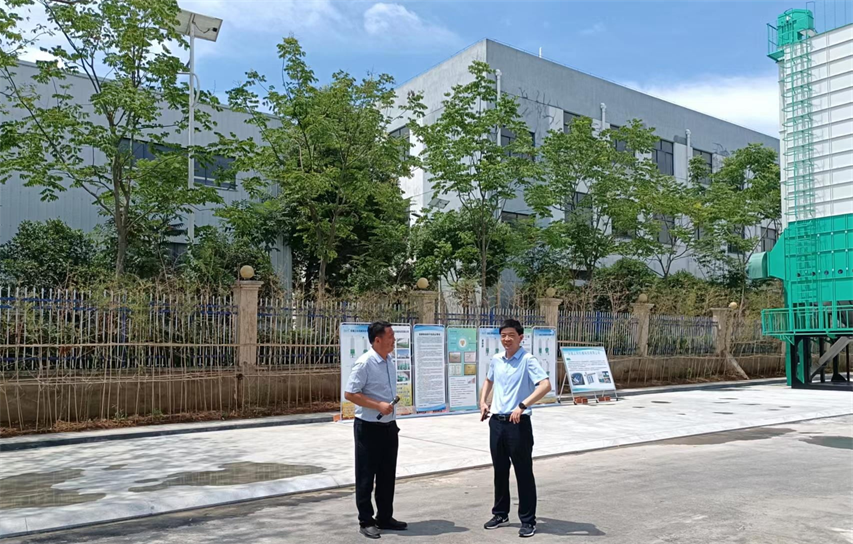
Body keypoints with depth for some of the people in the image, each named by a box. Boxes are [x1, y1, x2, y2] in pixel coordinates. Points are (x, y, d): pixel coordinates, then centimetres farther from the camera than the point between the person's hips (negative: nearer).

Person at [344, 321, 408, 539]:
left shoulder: (390, 362, 7)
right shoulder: (364, 363, -17)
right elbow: (349, 394, -18)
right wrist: (378, 405, -23)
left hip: (388, 426, 8)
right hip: (368, 427, -8)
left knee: (387, 475, 15)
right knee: (366, 476, 4)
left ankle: (385, 518, 27)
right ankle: (366, 521, 16)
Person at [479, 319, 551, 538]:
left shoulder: (528, 360, -12)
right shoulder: (495, 360, 7)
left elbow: (545, 385, -25)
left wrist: (522, 406, -31)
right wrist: (483, 402, 13)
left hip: (518, 423, -6)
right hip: (496, 422, 6)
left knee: (523, 472, 2)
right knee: (500, 470, 16)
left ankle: (528, 520, 13)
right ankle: (501, 514, 30)